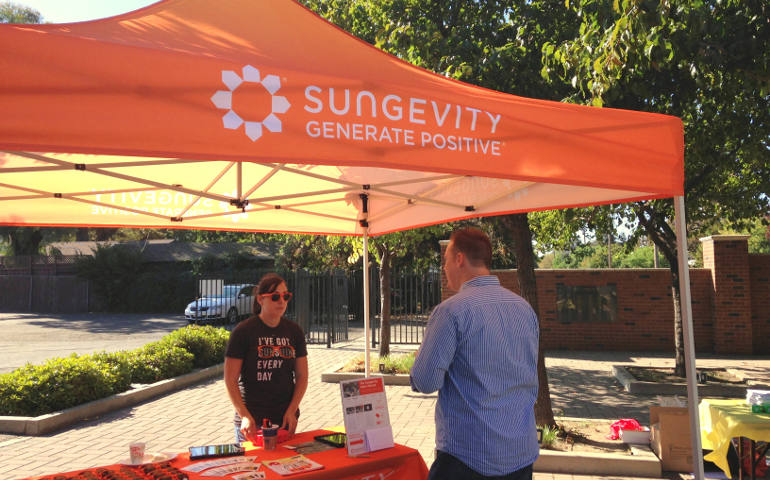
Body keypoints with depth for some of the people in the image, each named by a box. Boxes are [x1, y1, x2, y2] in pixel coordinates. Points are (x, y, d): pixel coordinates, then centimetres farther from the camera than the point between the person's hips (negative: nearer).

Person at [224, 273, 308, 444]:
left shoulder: (294, 331, 4)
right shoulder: (243, 331, -7)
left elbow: (302, 376, 6)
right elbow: (230, 380, -8)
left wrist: (292, 411, -5)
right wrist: (245, 416, -16)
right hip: (252, 421, -3)